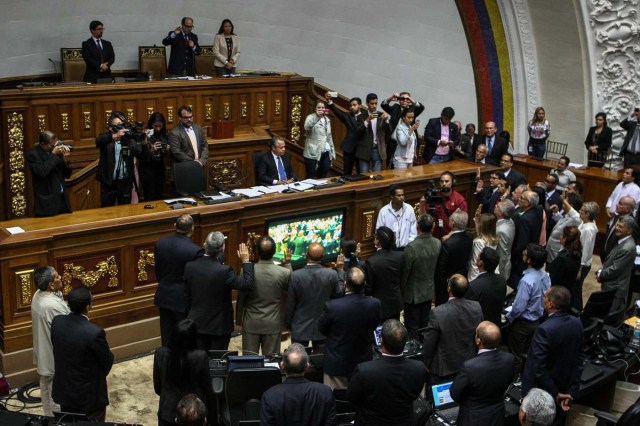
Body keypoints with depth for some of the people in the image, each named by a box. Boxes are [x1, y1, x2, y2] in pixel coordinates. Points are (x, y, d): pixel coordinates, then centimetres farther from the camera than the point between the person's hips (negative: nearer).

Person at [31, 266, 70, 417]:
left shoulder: (38, 295, -5)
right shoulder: (53, 306, -34)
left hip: (43, 351, 10)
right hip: (56, 356, -10)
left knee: (46, 385, 25)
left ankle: (49, 415, 42)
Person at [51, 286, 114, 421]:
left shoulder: (56, 322, -14)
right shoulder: (94, 333, -30)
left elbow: (57, 349, 3)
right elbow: (108, 360, -13)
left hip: (64, 390, 5)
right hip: (89, 395, -5)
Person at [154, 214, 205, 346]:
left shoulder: (160, 244, -6)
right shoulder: (196, 251, -23)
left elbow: (158, 271, 6)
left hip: (164, 296, 5)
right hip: (183, 300, -5)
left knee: (167, 335, 16)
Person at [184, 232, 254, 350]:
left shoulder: (190, 266, -8)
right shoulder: (224, 271, -23)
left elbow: (186, 296, 1)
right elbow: (247, 285, -21)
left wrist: (190, 316, 15)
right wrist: (246, 261, -13)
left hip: (197, 324, 4)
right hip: (220, 326, -4)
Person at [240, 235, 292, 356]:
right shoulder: (284, 272, -13)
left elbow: (240, 296, 0)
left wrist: (239, 320, 16)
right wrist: (288, 264, 12)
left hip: (251, 324, 0)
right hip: (272, 324, 0)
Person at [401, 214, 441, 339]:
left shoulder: (411, 247, -27)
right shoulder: (438, 243, -9)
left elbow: (405, 272, -18)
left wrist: (400, 289, -3)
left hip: (413, 293, -5)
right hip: (429, 291, 6)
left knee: (412, 326, 7)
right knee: (425, 323, 19)